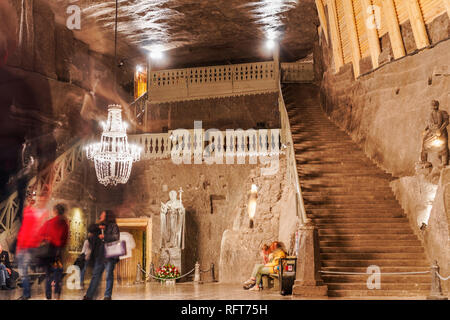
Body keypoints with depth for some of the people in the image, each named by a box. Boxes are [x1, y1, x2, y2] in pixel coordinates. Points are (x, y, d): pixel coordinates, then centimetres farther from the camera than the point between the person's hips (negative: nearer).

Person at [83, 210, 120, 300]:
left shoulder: (113, 226, 2)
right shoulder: (100, 226, 23)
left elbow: (116, 237, -11)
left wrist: (104, 236, -11)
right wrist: (98, 228, 3)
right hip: (99, 255, 6)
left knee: (109, 276, -1)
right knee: (95, 275, 4)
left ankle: (107, 296, 4)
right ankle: (89, 296, 4)